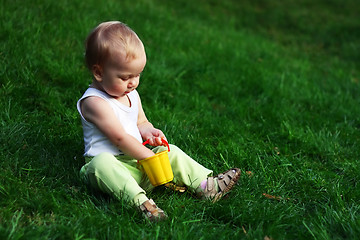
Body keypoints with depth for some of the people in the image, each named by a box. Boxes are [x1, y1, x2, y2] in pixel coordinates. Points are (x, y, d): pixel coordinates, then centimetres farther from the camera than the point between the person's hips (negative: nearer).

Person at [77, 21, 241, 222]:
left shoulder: (132, 94, 12)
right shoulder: (94, 102, -15)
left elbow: (141, 122, 24)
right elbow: (120, 137, -19)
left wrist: (148, 131, -1)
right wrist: (150, 157, -18)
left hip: (138, 161, 8)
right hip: (110, 162, -8)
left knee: (170, 151, 2)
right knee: (101, 163, -39)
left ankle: (205, 186, -2)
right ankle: (140, 200, -53)